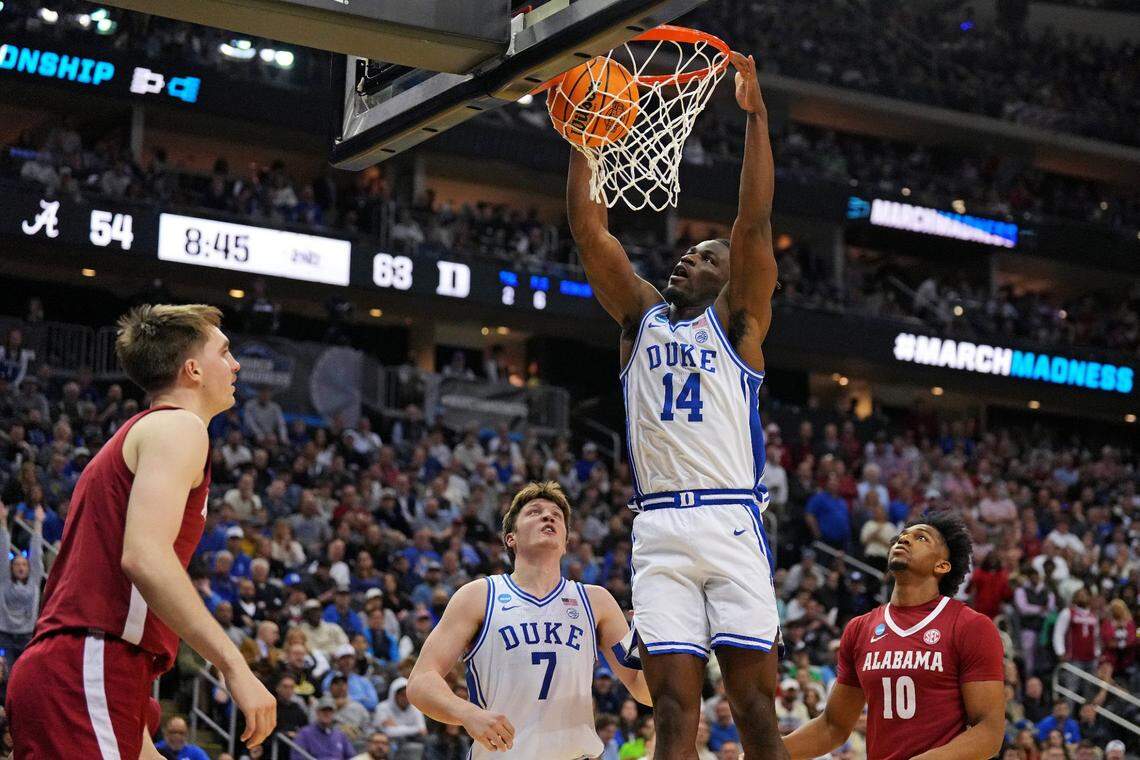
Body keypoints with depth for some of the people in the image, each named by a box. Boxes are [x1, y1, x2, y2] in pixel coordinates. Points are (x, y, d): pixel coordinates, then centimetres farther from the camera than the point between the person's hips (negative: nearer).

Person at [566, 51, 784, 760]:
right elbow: (590, 228, 14)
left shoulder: (735, 322, 9)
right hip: (658, 528, 3)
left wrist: (756, 115, -5)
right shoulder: (642, 317, 19)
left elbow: (754, 223, -2)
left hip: (731, 523, -3)